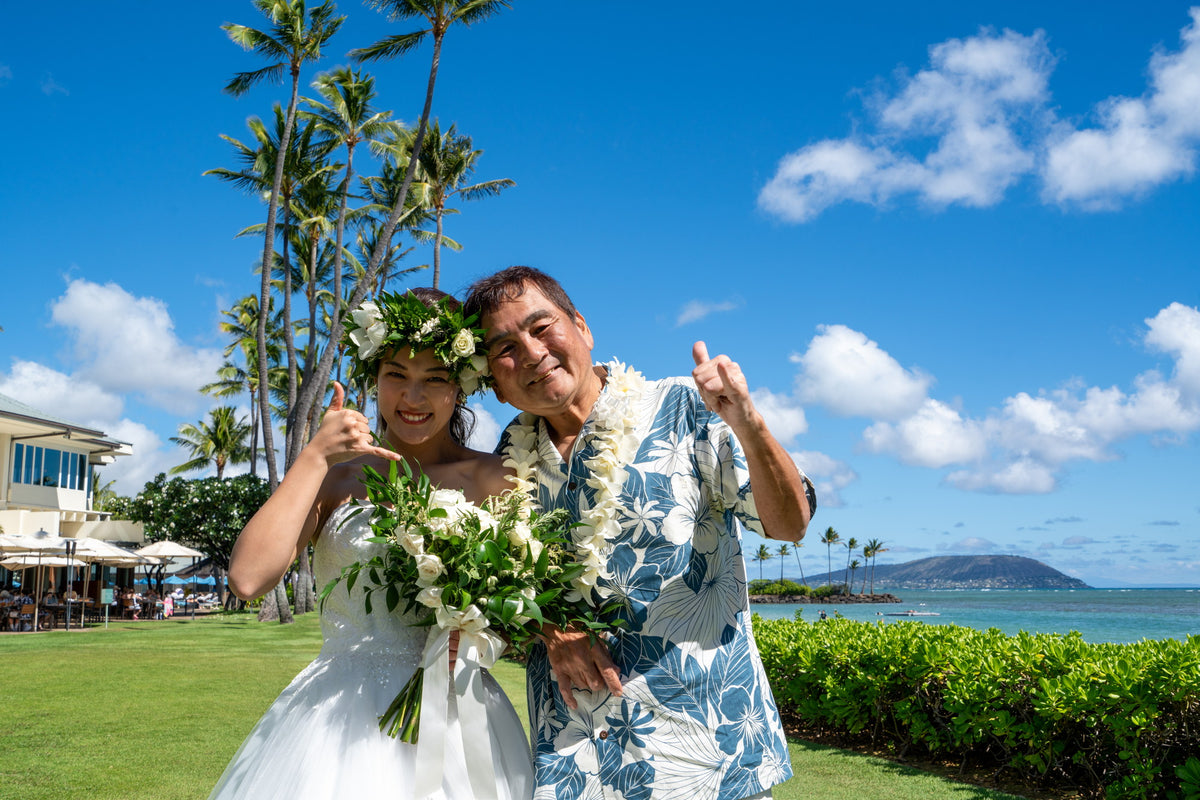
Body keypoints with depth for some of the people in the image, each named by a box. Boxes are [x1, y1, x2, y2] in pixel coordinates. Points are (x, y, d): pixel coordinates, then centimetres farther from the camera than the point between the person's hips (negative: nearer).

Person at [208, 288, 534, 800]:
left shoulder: (492, 478, 0)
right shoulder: (336, 476, 6)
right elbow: (248, 578, -8)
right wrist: (315, 457, -7)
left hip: (452, 720, -1)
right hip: (337, 721, 1)